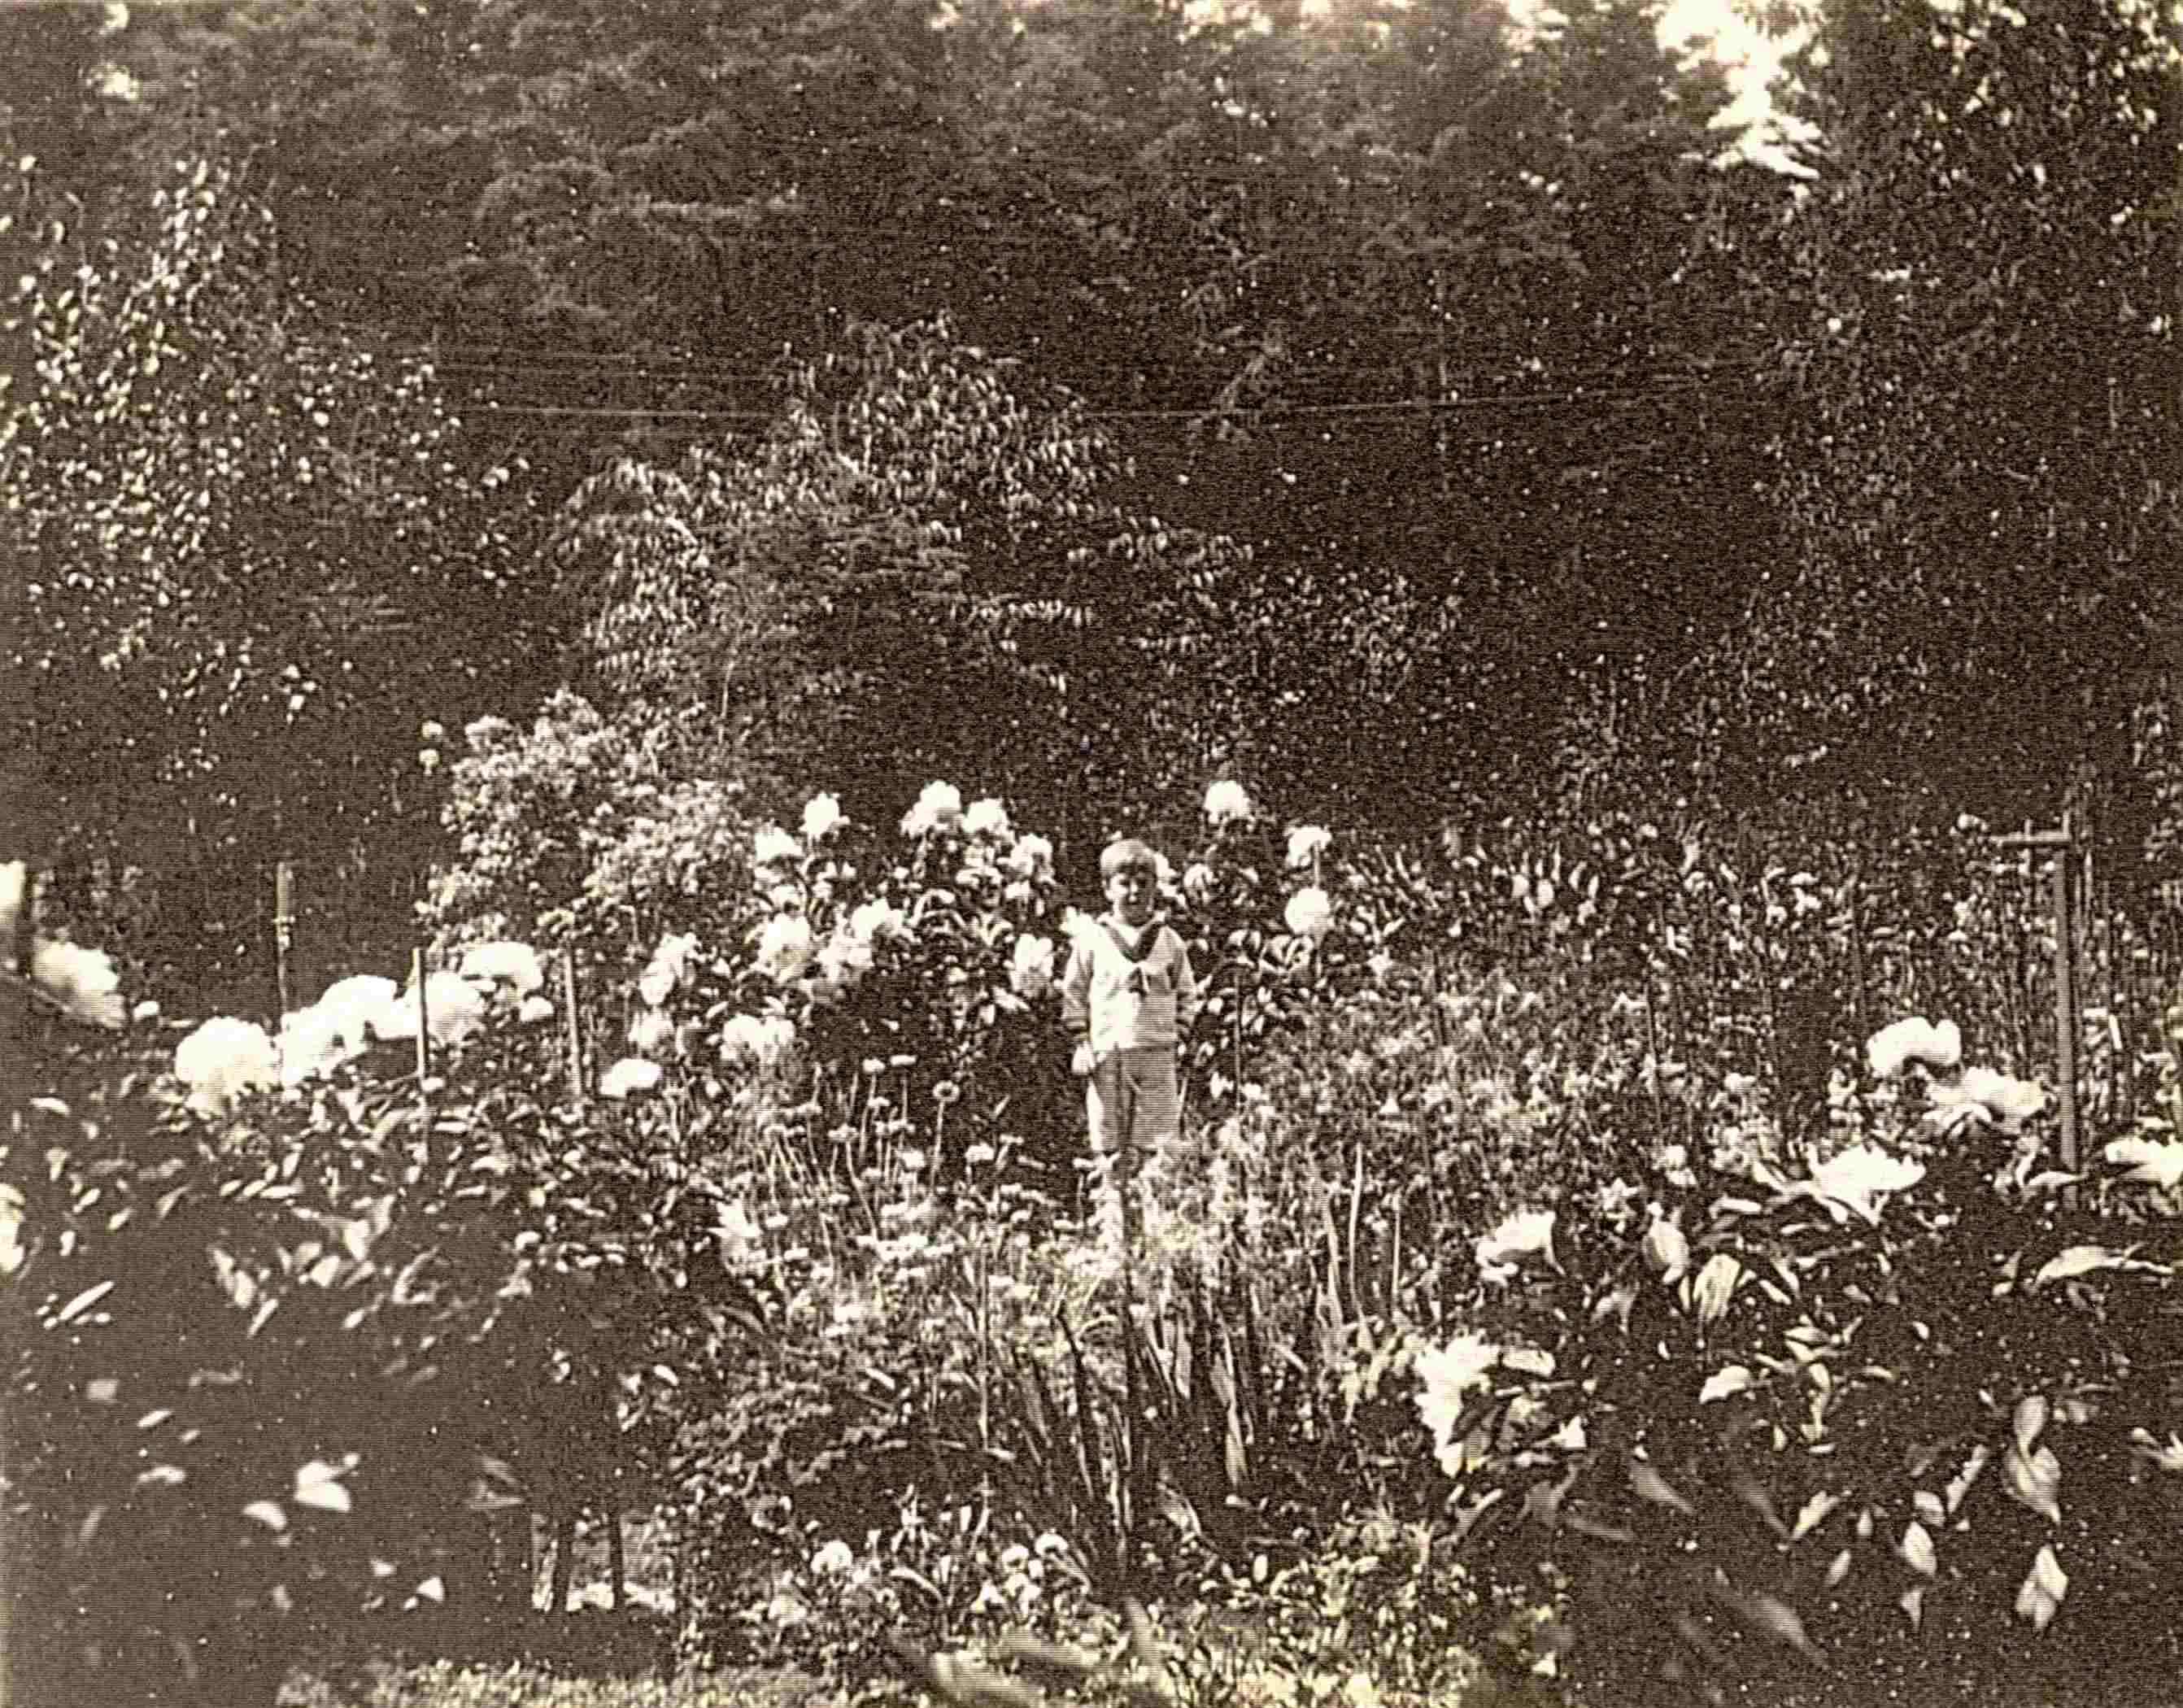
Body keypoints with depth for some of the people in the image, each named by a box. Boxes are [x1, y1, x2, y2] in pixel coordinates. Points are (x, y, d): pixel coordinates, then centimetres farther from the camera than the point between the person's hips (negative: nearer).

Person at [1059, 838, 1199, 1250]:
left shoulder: (1169, 941, 8)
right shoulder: (1091, 939, 4)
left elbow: (1186, 992, 17)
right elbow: (1073, 992, 8)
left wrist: (1179, 1035, 6)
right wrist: (1081, 1042, 1)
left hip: (1157, 1054, 1)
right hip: (1107, 1054, -1)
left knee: (1155, 1144, 0)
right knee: (1110, 1146, 1)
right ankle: (1115, 1228, 7)